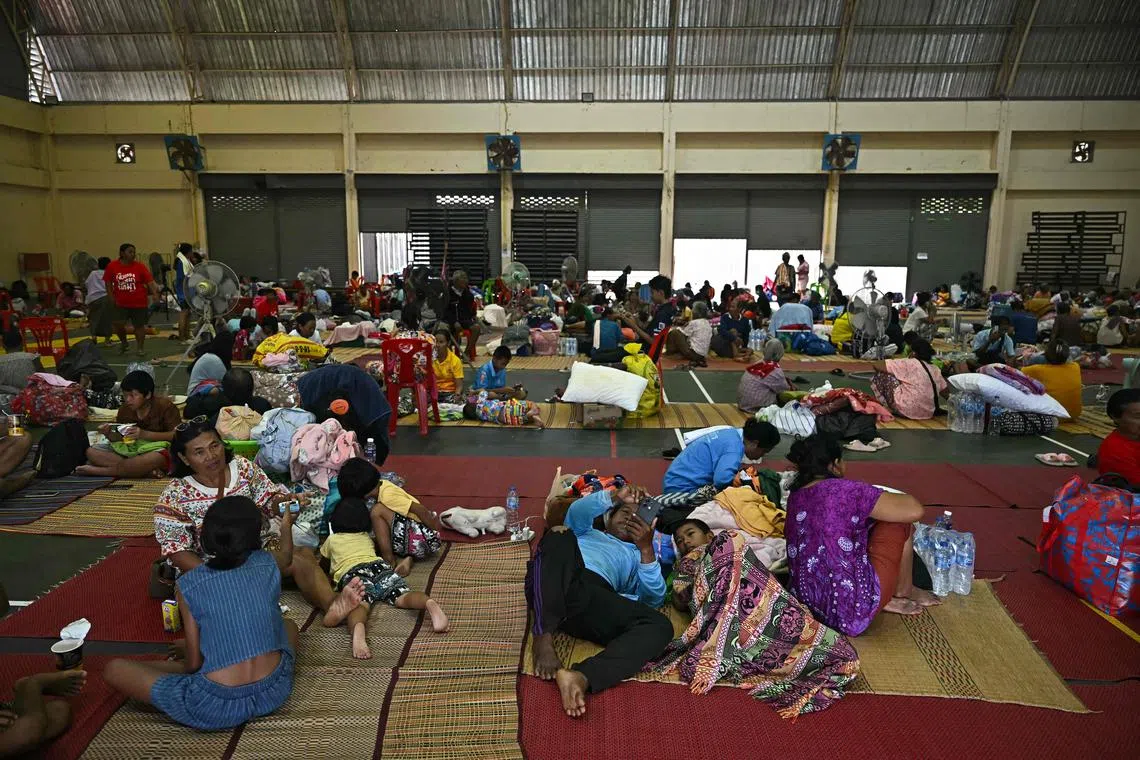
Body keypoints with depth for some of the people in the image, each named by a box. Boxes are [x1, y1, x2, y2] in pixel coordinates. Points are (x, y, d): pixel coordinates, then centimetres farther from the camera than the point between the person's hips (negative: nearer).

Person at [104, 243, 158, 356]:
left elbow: (150, 282, -8)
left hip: (139, 303, -1)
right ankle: (123, 342, 25)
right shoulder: (112, 266, -3)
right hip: (121, 303, 1)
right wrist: (112, 299, 0)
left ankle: (140, 348, 21)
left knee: (139, 326, 6)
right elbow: (108, 284, 5)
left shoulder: (140, 266, -6)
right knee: (118, 324, -4)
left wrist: (155, 294, -22)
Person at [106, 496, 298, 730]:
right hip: (275, 691, 3)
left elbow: (194, 662, -1)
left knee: (113, 669, 13)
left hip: (218, 708, -3)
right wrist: (286, 523, 48)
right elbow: (286, 555, 28)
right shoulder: (267, 565, 1)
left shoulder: (188, 584, -5)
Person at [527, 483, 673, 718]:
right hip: (550, 589, -1)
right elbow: (578, 511, 12)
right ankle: (544, 638, -35)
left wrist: (647, 548, 4)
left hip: (594, 597, 1)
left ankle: (580, 677, -47)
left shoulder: (636, 556, 36)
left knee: (659, 625, -25)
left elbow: (654, 598, 15)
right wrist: (614, 496, -5)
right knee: (560, 534, -31)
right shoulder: (585, 531, 37)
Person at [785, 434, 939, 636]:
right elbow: (914, 510, -12)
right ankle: (903, 592, 26)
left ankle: (887, 598, 22)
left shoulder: (795, 497, 5)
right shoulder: (845, 491, -16)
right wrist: (885, 498, 9)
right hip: (852, 612, -7)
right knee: (899, 523, 8)